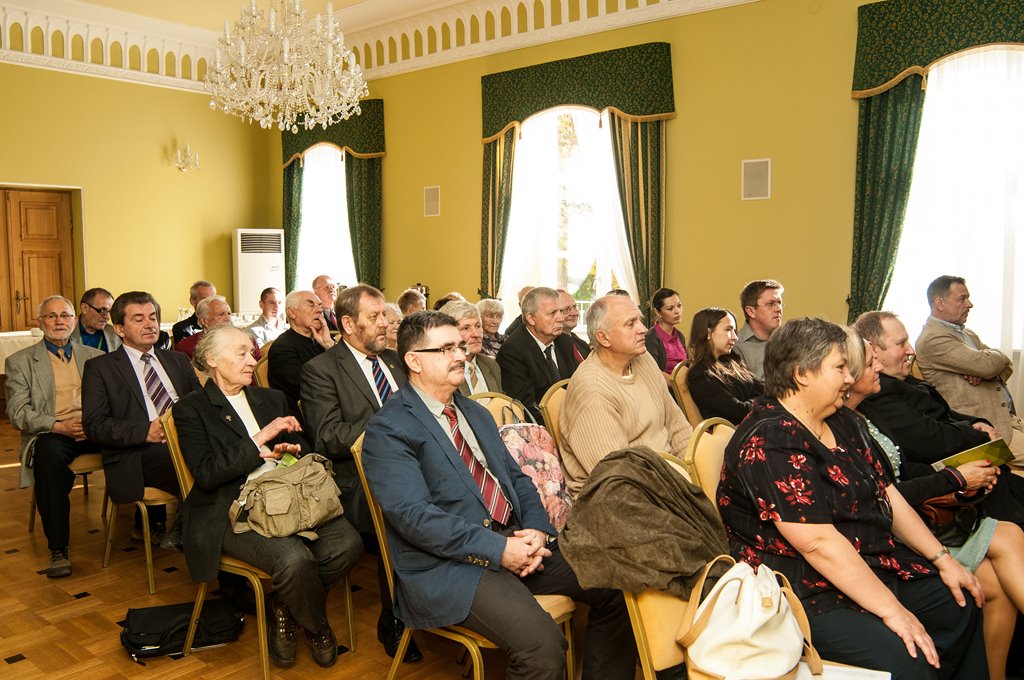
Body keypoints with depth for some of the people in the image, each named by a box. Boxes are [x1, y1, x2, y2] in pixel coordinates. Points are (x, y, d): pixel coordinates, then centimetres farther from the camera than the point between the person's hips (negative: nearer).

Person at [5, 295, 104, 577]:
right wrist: (59, 426, -16)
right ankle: (58, 550, -31)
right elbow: (17, 413, 1)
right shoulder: (19, 362, 11)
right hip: (50, 435, -2)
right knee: (48, 454, -38)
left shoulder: (95, 356, 19)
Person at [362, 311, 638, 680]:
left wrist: (537, 529, -3)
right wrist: (497, 549, -21)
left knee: (615, 588, -3)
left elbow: (516, 477, 17)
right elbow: (412, 515, -18)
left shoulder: (476, 413, 19)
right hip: (450, 563, -7)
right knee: (542, 643, -27)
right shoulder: (388, 430, -7)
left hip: (514, 539, 8)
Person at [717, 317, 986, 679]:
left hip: (876, 565, 10)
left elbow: (888, 496, 15)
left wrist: (943, 560, 9)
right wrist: (891, 609, -22)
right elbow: (818, 542, -25)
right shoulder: (768, 442, -22)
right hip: (808, 591, -10)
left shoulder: (845, 423, 9)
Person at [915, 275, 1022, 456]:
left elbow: (1006, 365, 16)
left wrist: (983, 370, -8)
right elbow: (987, 364, -20)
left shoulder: (967, 334, 21)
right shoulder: (932, 339, -13)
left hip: (1008, 416, 9)